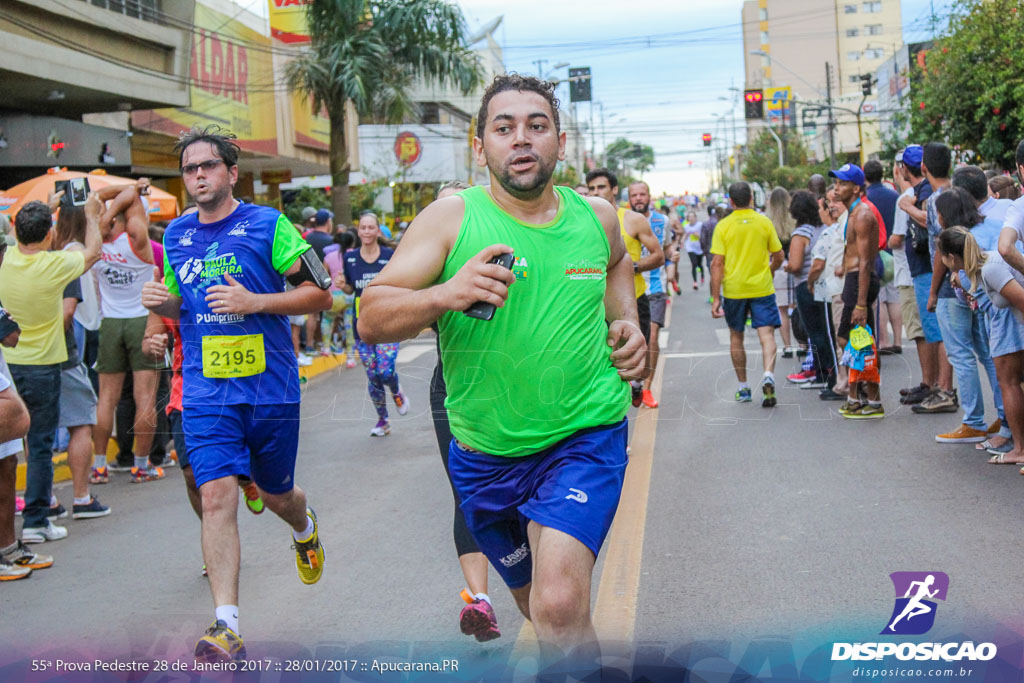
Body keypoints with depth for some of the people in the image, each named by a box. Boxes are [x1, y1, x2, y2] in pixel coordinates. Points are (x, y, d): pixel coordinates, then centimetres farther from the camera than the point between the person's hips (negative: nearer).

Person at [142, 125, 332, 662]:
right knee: (216, 496, -12)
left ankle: (305, 528, 52)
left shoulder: (269, 225, -5)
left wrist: (255, 302, -19)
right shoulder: (176, 235, 9)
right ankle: (226, 627, -10)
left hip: (270, 389, -2)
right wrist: (159, 301, 0)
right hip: (206, 392, 2)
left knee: (277, 496, 14)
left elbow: (320, 294, -7)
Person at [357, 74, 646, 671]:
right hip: (486, 451, 1)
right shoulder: (450, 219, -10)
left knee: (560, 608, -25)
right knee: (539, 607, 21)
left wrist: (626, 321, 6)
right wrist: (444, 294, -36)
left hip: (585, 436, -1)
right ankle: (582, 661, 53)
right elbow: (371, 319, -17)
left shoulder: (597, 215, -1)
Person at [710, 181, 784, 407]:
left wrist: (715, 298, -5)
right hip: (762, 288, 0)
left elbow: (717, 264, -8)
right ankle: (768, 375, -28)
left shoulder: (723, 225, -4)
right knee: (766, 334, -2)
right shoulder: (764, 222, 0)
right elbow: (778, 257, 6)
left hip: (733, 289, 0)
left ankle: (743, 388, 20)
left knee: (736, 337, 14)